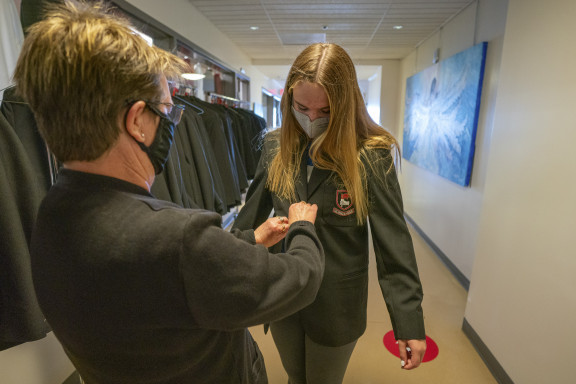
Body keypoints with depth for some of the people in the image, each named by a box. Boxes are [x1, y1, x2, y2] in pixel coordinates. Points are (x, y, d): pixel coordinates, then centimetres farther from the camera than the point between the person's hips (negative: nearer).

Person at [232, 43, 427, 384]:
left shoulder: (370, 156, -17)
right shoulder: (276, 145, -6)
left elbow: (393, 241, -14)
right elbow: (254, 210, 4)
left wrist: (409, 321, -12)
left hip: (336, 304, -3)